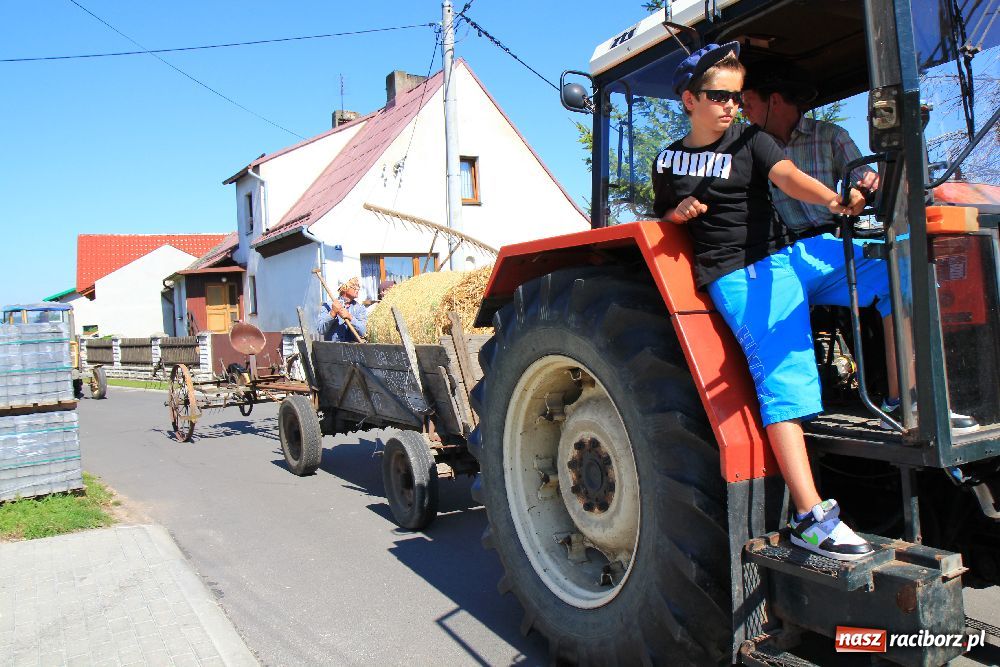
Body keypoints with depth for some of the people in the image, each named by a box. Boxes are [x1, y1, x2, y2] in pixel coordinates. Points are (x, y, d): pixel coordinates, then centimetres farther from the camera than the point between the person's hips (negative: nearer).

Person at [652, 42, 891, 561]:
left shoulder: (751, 141, 10)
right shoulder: (668, 161, 13)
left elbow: (787, 176, -9)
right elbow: (662, 221, 22)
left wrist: (835, 200, -30)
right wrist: (678, 214, -3)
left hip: (790, 254, 3)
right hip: (739, 276, -3)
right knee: (782, 375, -19)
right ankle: (810, 517, -22)